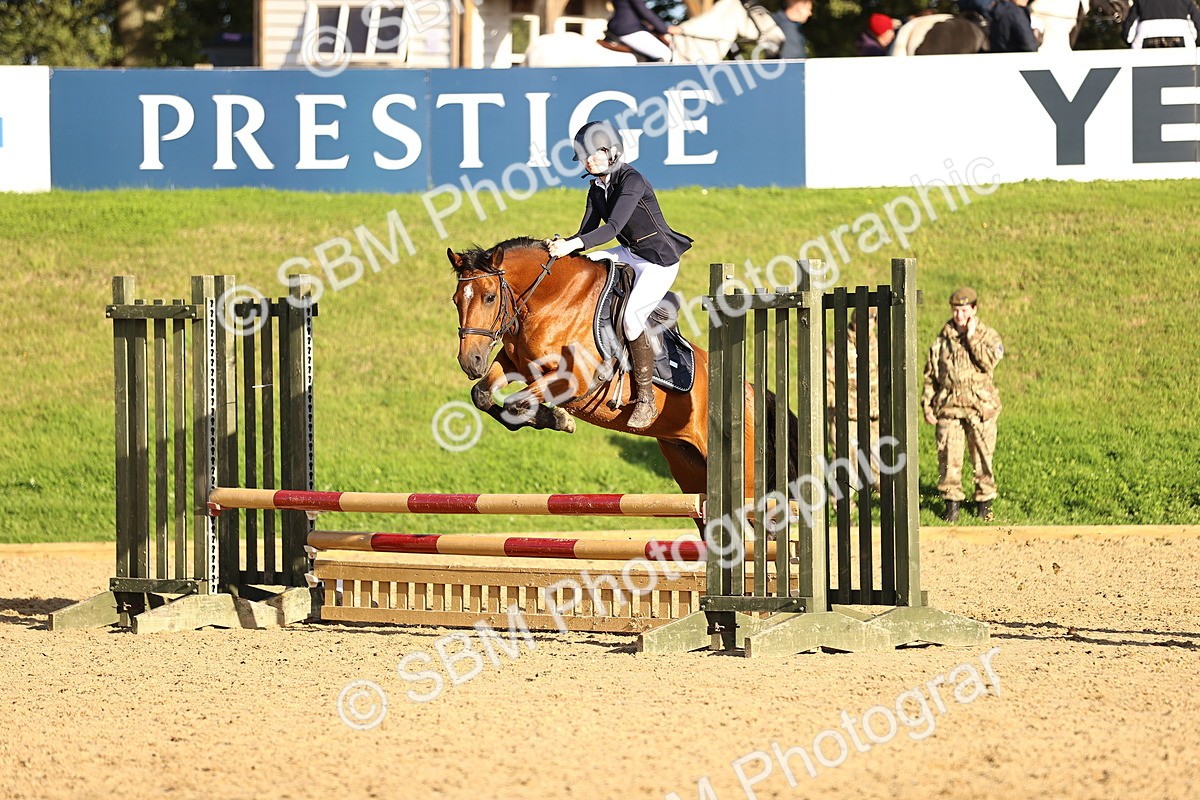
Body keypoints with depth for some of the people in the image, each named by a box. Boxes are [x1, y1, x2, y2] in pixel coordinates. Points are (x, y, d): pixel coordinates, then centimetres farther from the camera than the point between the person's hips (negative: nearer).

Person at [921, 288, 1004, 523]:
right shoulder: (942, 340, 9)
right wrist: (927, 406, 6)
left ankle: (985, 501, 16)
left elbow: (989, 362, -16)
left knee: (983, 456, 3)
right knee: (948, 457, -4)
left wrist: (972, 338, -13)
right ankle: (952, 503, 6)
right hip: (948, 407, 1)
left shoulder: (988, 336, 4)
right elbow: (930, 376, 12)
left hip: (980, 407, -1)